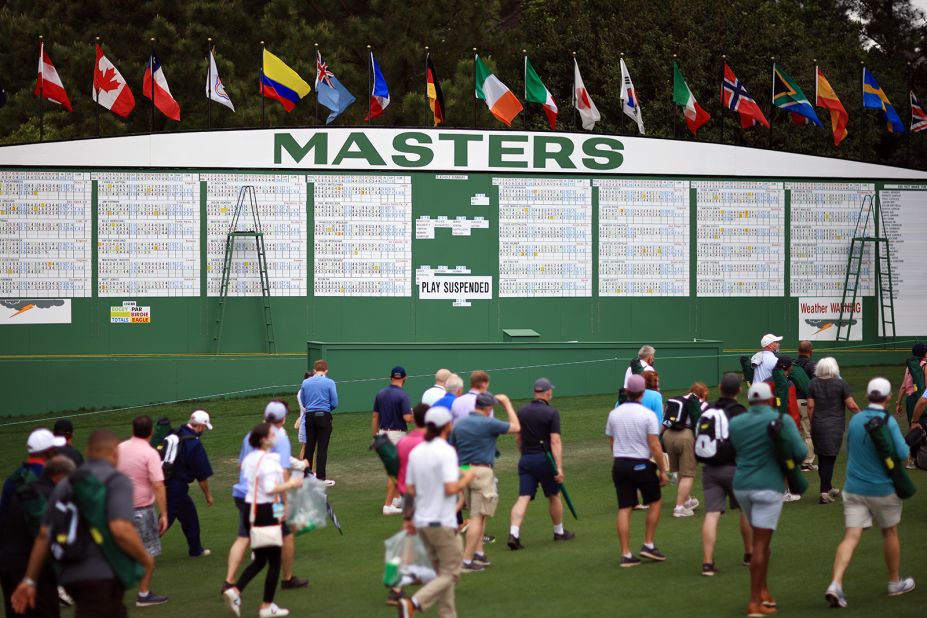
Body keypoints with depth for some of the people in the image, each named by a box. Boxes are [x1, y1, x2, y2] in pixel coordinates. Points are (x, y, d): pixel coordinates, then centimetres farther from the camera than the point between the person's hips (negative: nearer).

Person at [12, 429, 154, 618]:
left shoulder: (63, 485, 15)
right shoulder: (117, 480, -7)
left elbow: (43, 535, 14)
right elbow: (121, 530, -21)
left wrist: (30, 579, 18)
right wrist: (145, 558, -5)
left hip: (69, 576, 8)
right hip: (103, 576, -8)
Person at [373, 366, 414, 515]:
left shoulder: (380, 393, 4)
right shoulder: (402, 396, -15)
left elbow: (375, 417, 7)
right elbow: (407, 418, -23)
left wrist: (375, 436, 15)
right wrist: (413, 414, 1)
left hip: (382, 433, 7)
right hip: (397, 434, -7)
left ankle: (397, 498, 30)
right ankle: (388, 505, -5)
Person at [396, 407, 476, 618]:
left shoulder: (416, 452, 7)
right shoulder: (446, 451, -14)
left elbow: (409, 489, 9)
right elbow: (450, 488, -21)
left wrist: (408, 517, 17)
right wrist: (467, 478, -4)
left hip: (422, 522, 8)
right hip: (442, 523, -8)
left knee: (442, 572, 17)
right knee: (450, 574, -1)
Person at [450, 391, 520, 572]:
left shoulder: (459, 423, 9)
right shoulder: (489, 424, -10)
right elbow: (516, 427, 2)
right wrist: (507, 403, 11)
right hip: (481, 471, -7)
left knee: (478, 515, 20)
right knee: (478, 517, -4)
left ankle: (478, 553, 20)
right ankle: (467, 561, -7)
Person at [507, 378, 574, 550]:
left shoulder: (522, 411, 5)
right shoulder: (551, 413, -10)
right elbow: (555, 442, -16)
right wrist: (559, 468, -17)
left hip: (525, 460, 4)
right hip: (544, 459, -4)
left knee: (523, 498, -3)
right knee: (554, 497, 15)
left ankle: (514, 534, -18)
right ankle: (559, 532, 29)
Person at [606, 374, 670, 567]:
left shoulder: (614, 414, 3)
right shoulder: (647, 415, -11)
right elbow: (655, 446, -14)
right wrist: (663, 471, -7)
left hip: (619, 464, 4)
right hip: (641, 464, -4)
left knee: (624, 509, 4)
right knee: (655, 501, 16)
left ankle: (626, 554, 3)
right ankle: (648, 545, 13)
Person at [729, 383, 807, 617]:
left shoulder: (735, 423, 6)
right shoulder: (782, 420, -7)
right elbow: (800, 453, -8)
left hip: (741, 485, 5)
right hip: (768, 486, -5)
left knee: (761, 538, 21)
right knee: (760, 544, -4)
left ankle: (763, 591, 23)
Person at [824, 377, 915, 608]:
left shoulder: (855, 419, 2)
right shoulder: (888, 421, -14)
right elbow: (902, 453, -18)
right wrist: (905, 444, 3)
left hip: (853, 487, 3)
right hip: (882, 489, -3)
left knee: (851, 537, -1)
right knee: (890, 533, 18)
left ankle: (835, 584, -18)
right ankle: (895, 582, 32)